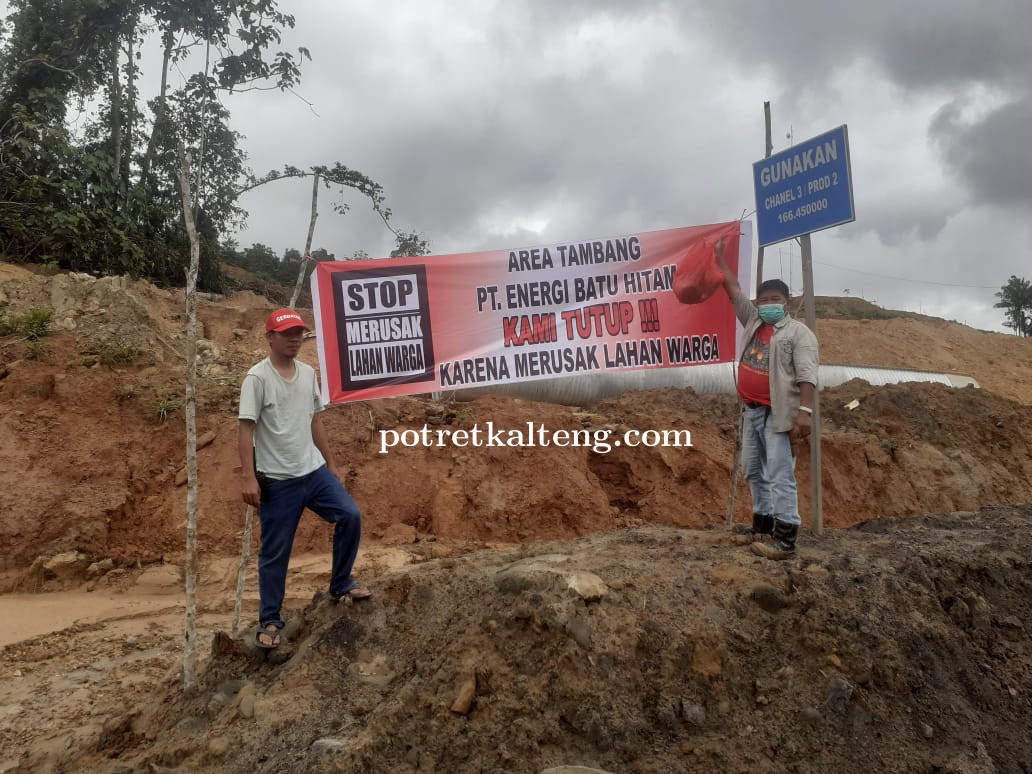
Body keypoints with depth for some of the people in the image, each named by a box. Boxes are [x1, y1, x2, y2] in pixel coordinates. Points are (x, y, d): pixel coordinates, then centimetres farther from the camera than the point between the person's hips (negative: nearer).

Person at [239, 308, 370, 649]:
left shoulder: (308, 373, 9)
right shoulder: (257, 377, -12)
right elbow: (245, 429, -16)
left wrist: (330, 463, 16)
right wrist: (248, 476, -23)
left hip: (314, 471, 6)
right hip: (277, 480, -6)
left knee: (350, 516, -3)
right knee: (275, 552, 4)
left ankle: (340, 583, 17)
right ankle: (269, 620, 19)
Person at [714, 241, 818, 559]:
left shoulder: (798, 332, -6)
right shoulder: (753, 321, 13)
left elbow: (807, 374, -15)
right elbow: (734, 291, 19)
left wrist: (804, 410, -25)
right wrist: (720, 256, 21)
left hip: (778, 413, -8)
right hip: (753, 411, 8)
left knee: (780, 474, -9)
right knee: (753, 470, 14)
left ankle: (785, 540, -8)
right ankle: (763, 522, 27)